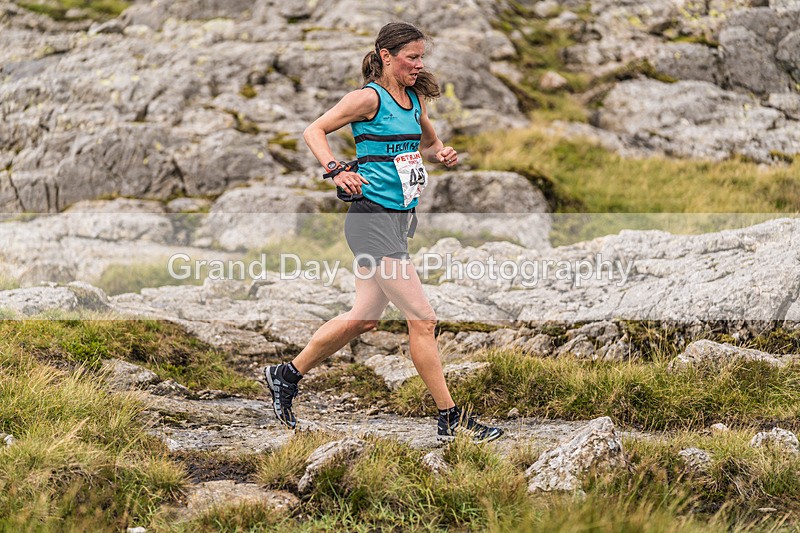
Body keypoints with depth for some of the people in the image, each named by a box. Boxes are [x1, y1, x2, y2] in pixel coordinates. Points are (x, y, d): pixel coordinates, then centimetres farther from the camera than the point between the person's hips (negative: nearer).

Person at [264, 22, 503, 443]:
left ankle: (287, 375, 31)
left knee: (365, 317, 17)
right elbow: (314, 131, -10)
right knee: (422, 319, -8)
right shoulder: (370, 97, -11)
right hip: (373, 219, -9)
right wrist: (337, 170, -25)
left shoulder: (414, 99, 13)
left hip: (399, 219, 9)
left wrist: (441, 154, 6)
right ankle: (451, 420, -2)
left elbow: (427, 145, 29)